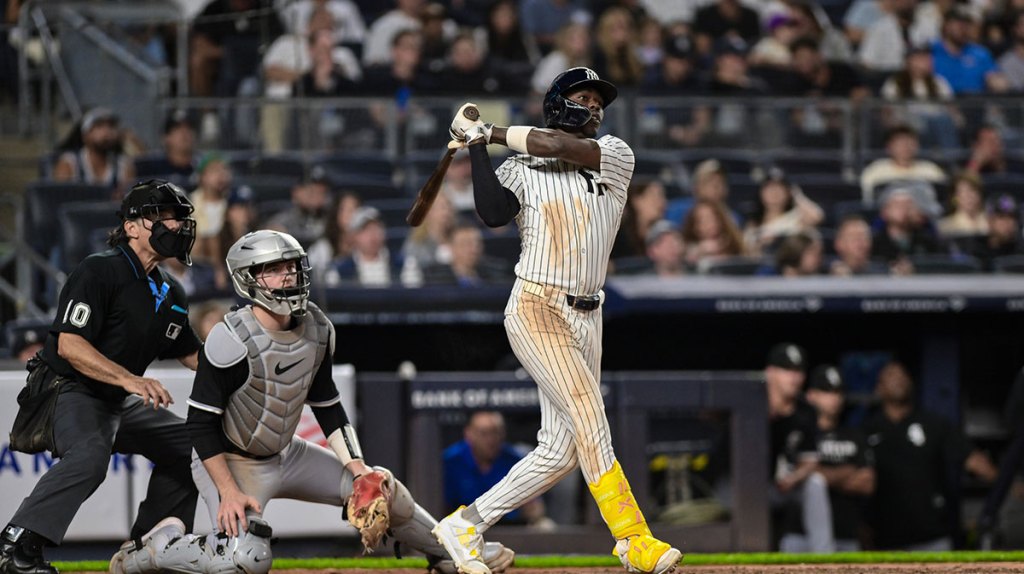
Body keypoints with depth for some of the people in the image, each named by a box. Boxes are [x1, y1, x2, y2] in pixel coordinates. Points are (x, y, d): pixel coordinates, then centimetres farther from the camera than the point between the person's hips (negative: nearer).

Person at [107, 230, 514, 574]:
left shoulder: (317, 330, -4)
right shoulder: (233, 339, -26)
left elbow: (326, 404, 9)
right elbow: (201, 423, -22)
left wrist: (355, 464, -2)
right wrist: (229, 492, -26)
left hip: (285, 454, 7)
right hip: (229, 462, -7)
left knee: (381, 487, 4)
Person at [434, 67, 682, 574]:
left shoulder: (616, 155, 9)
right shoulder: (522, 169, 2)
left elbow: (562, 147, -10)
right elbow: (494, 214, -18)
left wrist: (489, 132, -4)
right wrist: (478, 148, -14)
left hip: (587, 317, 5)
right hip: (537, 309, -5)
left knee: (560, 451, 2)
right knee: (589, 424, -16)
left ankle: (464, 525, 11)